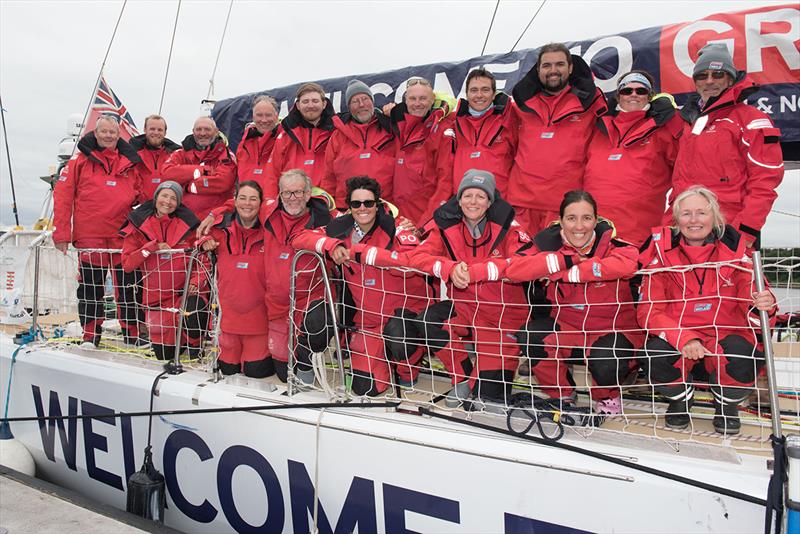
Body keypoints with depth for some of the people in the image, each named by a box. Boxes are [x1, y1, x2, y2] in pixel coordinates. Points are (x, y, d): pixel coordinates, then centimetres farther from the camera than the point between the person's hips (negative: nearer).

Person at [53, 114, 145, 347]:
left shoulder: (130, 162, 11)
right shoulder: (81, 160, 3)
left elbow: (141, 195, 15)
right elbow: (63, 195, 0)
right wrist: (61, 232, -6)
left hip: (123, 236, 2)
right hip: (89, 236, -2)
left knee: (128, 286, 6)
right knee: (90, 287, 7)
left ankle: (133, 334, 17)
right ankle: (91, 336, 18)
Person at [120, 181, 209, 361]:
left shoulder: (188, 224, 3)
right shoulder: (138, 226, 3)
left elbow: (202, 260, 4)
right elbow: (127, 264, -5)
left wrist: (196, 282, -15)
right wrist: (154, 247, -15)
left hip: (186, 291, -1)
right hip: (156, 297, 1)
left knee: (193, 308, -37)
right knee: (164, 354, 0)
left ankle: (195, 344, -5)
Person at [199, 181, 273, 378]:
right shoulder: (221, 228, -2)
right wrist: (205, 241, -2)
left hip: (258, 314, -2)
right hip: (227, 310, 2)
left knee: (256, 371, 3)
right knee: (228, 370, 12)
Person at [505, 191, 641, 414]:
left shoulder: (609, 241, -13)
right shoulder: (549, 242, -6)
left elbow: (628, 263, -37)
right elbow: (513, 268, -21)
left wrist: (570, 272, -30)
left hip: (613, 328, -3)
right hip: (566, 326, 3)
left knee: (606, 361, -34)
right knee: (530, 337, -23)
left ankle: (607, 397, 7)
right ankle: (562, 396, 5)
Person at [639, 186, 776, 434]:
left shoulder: (735, 250, -4)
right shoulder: (662, 252, -7)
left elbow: (751, 306, -4)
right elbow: (648, 310, -10)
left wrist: (761, 305, -30)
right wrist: (684, 338, -27)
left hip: (725, 336, 1)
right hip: (676, 340, 0)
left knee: (745, 354, -32)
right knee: (655, 354, -32)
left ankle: (726, 403, 7)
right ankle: (681, 396, 7)